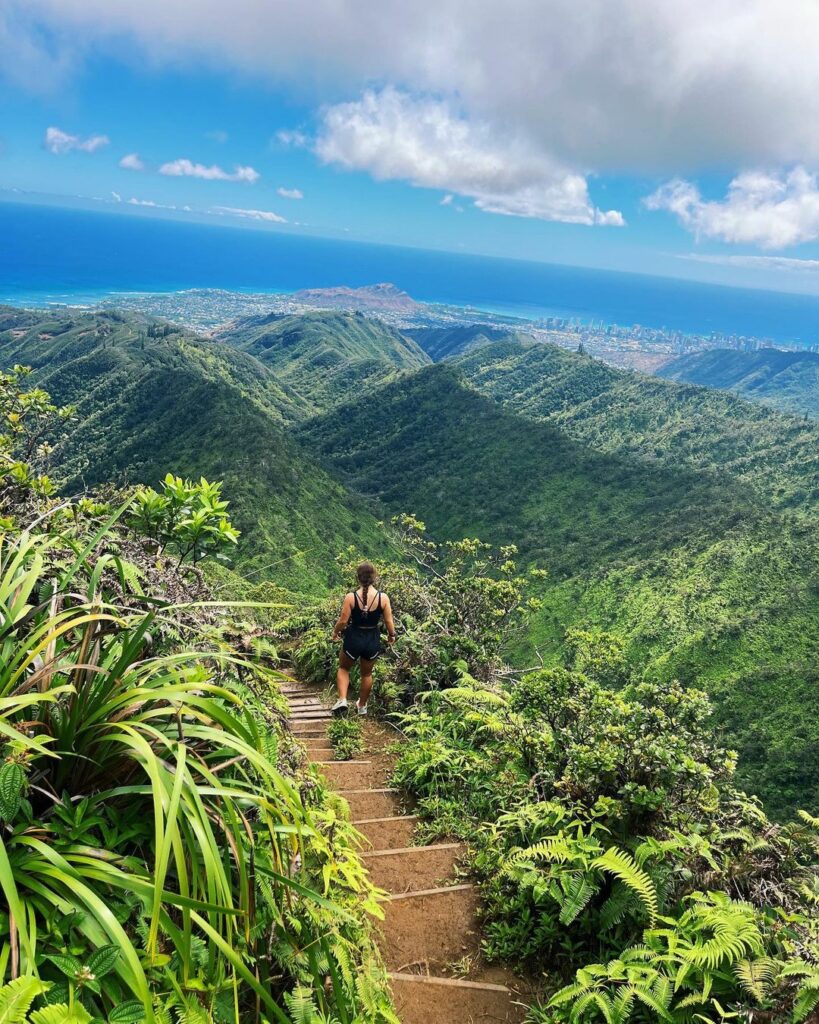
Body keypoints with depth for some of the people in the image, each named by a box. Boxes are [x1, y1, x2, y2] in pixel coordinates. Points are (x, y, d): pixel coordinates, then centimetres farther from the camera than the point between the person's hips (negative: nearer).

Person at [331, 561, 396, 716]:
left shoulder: (351, 597, -16)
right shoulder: (383, 597, -12)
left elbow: (343, 621, -11)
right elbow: (389, 622, -6)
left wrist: (335, 632, 9)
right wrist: (391, 635, 13)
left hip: (353, 639, -2)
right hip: (373, 640, 2)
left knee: (344, 668, 24)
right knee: (367, 673, 24)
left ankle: (342, 700, 7)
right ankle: (362, 706, 37)